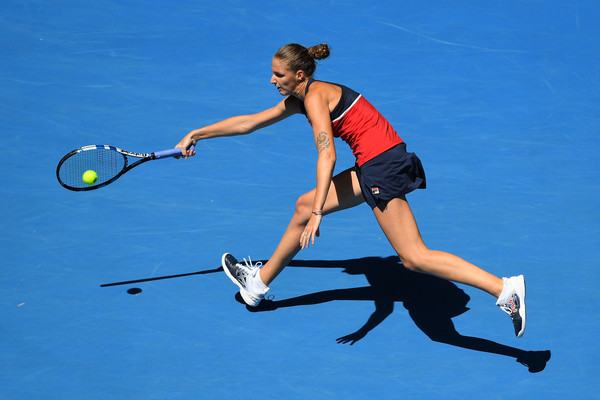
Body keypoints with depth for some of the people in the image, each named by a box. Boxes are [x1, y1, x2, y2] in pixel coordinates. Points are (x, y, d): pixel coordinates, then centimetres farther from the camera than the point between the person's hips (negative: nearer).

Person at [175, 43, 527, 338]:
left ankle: (506, 289, -23)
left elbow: (327, 156, -24)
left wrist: (318, 214, -30)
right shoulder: (298, 99, 16)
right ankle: (260, 282, 33)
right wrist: (196, 134, 29)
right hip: (371, 167, 10)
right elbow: (249, 122, 26)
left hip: (383, 165, -10)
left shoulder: (315, 97, -12)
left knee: (414, 257, -15)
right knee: (304, 206, 18)